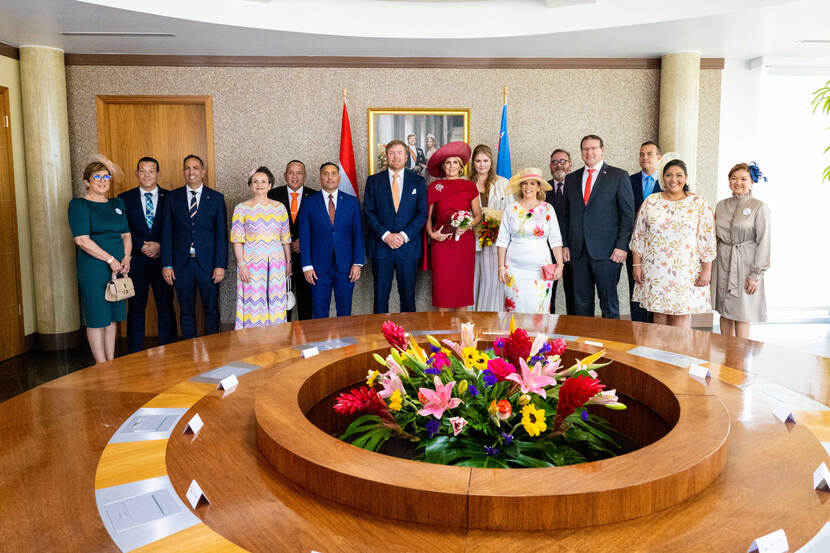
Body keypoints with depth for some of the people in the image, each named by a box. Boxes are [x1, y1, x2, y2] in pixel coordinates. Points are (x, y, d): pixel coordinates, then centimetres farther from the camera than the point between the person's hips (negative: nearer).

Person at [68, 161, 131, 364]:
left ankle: (112, 362, 19)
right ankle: (102, 366, 7)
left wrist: (126, 257, -3)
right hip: (93, 269, -6)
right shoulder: (78, 205, -4)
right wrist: (110, 259, -16)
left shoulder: (117, 204, 15)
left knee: (112, 317, 11)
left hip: (118, 268, 6)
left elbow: (126, 234, 15)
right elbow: (82, 240, -13)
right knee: (97, 318, -1)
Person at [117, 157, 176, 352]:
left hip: (162, 260, 0)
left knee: (166, 306, 2)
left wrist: (160, 246, -10)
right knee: (136, 307, 5)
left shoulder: (170, 198, 6)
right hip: (136, 261, 0)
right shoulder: (124, 198, 6)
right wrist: (141, 246, -11)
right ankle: (135, 353, 13)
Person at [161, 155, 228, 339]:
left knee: (211, 310, 6)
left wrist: (220, 265, -7)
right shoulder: (174, 197, 6)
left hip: (207, 262, -1)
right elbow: (167, 233, 4)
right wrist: (166, 264, -2)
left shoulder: (216, 198, 3)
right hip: (182, 263, 1)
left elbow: (221, 234, 0)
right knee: (186, 311, 9)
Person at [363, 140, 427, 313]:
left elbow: (422, 213, 1)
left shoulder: (417, 181, 8)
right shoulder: (374, 181, 7)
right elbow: (369, 212, 0)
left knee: (408, 294, 6)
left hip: (408, 246, 0)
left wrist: (404, 236, -11)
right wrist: (386, 235, -12)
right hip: (381, 246, 0)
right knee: (380, 295, 3)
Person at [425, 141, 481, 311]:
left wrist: (468, 226, -8)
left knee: (463, 285, 2)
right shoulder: (435, 187, 5)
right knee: (442, 285, -1)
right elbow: (427, 215, 8)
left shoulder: (470, 186, 6)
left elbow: (478, 215, 10)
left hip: (465, 240, 1)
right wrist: (431, 233, -7)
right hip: (441, 241, 0)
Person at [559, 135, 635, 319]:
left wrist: (622, 246, -10)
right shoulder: (571, 179, 15)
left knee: (609, 303, 0)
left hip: (606, 251, -4)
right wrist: (565, 244, 7)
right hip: (578, 251, 4)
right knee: (581, 303, 7)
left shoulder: (619, 176, 3)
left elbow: (628, 214, -1)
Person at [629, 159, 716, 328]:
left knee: (682, 313, -2)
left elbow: (707, 240, 0)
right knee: (659, 312, 7)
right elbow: (638, 236, 7)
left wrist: (706, 270, -5)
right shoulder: (650, 202, 6)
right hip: (655, 270, 2)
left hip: (686, 270, -2)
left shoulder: (699, 204, 2)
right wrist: (637, 265, 3)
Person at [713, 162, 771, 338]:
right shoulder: (721, 205, 9)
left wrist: (756, 275, -12)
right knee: (724, 311, 11)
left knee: (742, 314, 0)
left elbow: (763, 242, -9)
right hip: (723, 263, 5)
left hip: (745, 264, -5)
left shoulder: (759, 207, -6)